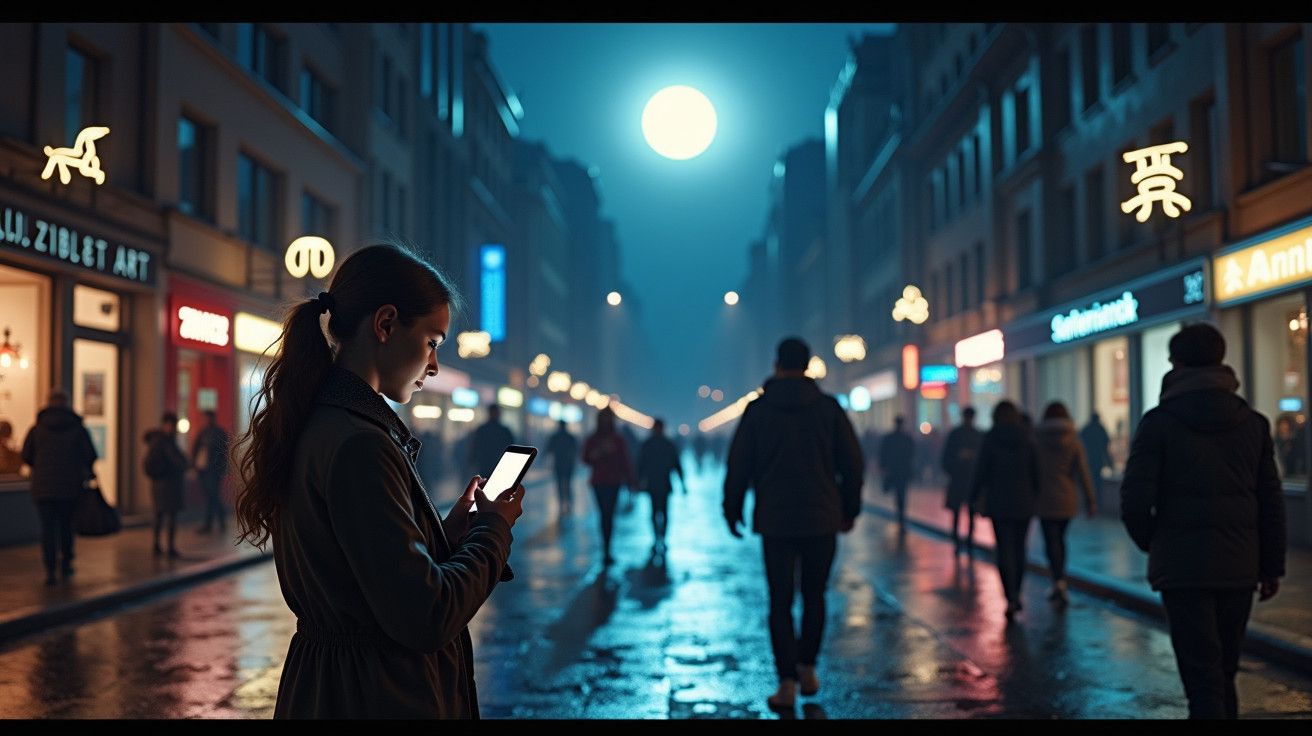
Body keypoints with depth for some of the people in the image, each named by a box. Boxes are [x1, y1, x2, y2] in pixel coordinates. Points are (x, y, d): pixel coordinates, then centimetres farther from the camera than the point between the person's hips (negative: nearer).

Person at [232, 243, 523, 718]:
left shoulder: (313, 426, 5)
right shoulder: (358, 445, -23)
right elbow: (424, 618, -24)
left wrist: (447, 531, 5)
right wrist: (493, 529, -10)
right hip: (383, 699, -9)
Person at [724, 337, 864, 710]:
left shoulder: (757, 410, -1)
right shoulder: (828, 408, 1)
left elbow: (738, 466, -1)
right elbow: (853, 463, 2)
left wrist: (732, 510, 10)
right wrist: (849, 509, 12)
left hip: (775, 521, -1)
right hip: (822, 519, 1)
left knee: (780, 602, 3)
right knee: (814, 596, 17)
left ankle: (787, 682, -1)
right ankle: (807, 668, 20)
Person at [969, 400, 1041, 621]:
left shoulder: (990, 438, -6)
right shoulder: (1027, 438, 1)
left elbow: (981, 470, -5)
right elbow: (1036, 472, 4)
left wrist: (974, 498, 3)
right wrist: (1035, 497, 13)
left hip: (998, 503, -2)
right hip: (1024, 502, 3)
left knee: (1003, 549, -1)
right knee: (1019, 548, 13)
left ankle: (1011, 597, -12)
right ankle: (1016, 595, 19)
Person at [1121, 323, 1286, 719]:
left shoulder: (1159, 421, -7)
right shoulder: (1253, 422, 6)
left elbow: (1135, 500, -11)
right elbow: (1271, 501, 7)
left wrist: (1150, 542, 8)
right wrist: (1272, 566, 13)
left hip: (1182, 567, -4)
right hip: (1239, 567, 4)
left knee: (1202, 677, -2)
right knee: (1224, 675, 19)